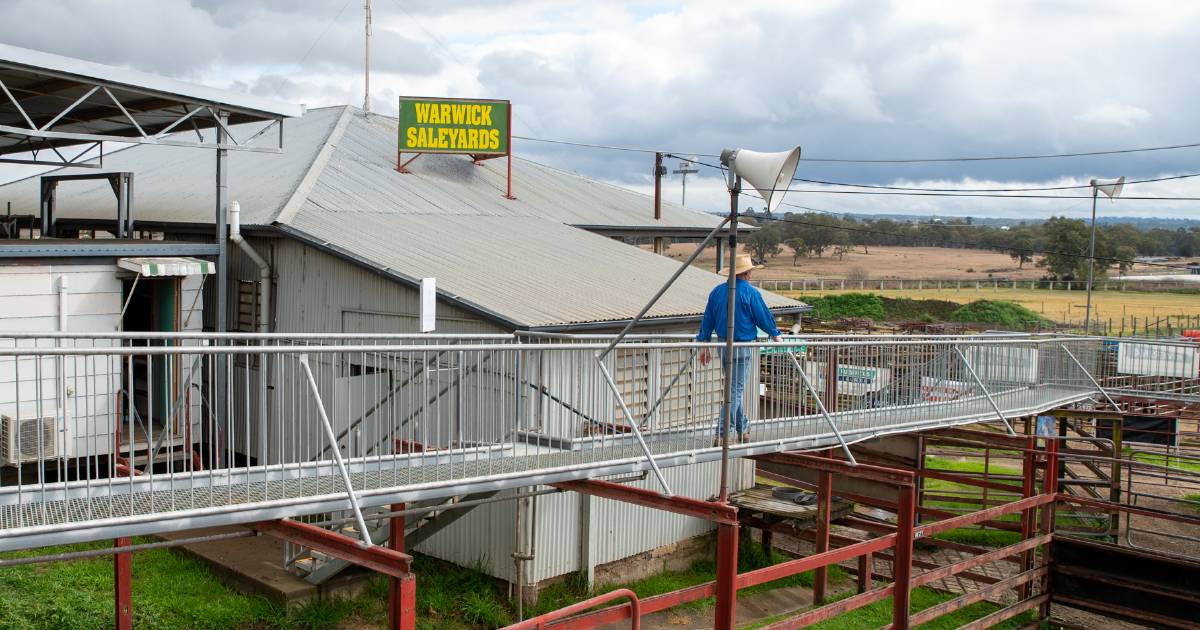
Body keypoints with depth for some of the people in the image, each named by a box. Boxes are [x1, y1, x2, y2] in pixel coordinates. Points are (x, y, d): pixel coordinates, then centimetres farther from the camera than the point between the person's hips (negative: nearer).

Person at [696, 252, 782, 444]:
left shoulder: (717, 291, 6)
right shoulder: (750, 293, -12)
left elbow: (707, 320, 9)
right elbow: (764, 317, -4)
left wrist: (704, 346, 15)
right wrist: (775, 335, 14)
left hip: (722, 345, 7)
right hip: (741, 347, -6)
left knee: (733, 387, 19)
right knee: (735, 390, -3)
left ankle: (743, 429, 29)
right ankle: (721, 434, -8)